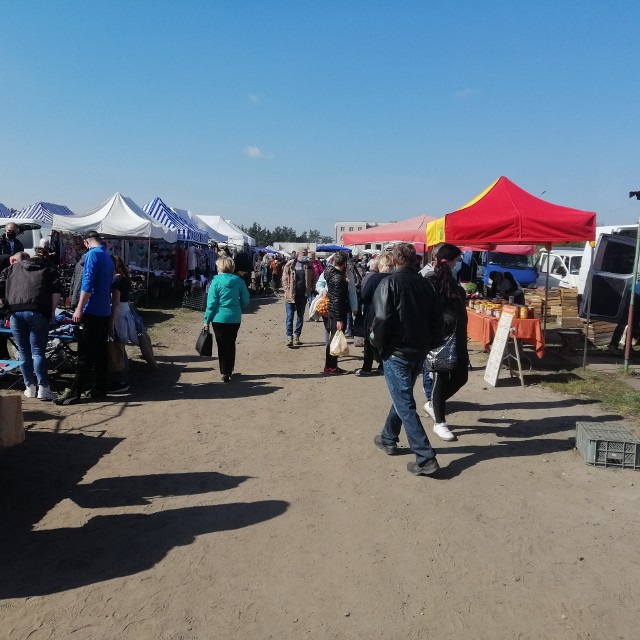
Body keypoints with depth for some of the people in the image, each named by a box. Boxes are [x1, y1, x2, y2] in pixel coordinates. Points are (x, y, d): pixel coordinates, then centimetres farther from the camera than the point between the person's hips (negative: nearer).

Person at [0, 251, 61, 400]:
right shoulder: (47, 270, 20)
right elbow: (56, 290, 6)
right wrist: (52, 310, 9)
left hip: (16, 312, 1)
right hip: (38, 313, -1)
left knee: (24, 352, 10)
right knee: (38, 351, 0)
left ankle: (29, 387, 14)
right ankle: (43, 388, -7)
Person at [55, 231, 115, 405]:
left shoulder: (92, 254, -10)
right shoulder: (108, 257, 15)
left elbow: (87, 283, -18)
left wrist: (79, 309, -17)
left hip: (92, 312, -8)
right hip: (105, 312, 8)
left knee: (85, 355, -6)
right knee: (101, 352, 10)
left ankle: (74, 392, -3)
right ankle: (100, 389, 15)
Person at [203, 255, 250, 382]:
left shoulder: (216, 281, -10)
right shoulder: (239, 281, -3)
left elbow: (211, 303, -10)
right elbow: (245, 301, 1)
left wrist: (207, 320, -3)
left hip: (219, 318, -3)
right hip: (235, 318, 3)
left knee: (222, 346, 6)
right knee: (231, 344, 16)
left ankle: (225, 373, 6)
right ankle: (230, 370, 26)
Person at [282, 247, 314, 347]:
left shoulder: (309, 265, 4)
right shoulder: (290, 264, -2)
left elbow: (312, 279, 10)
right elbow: (284, 279, 0)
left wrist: (309, 290, -1)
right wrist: (287, 290, -9)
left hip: (303, 295, 3)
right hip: (291, 295, -3)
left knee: (300, 317, 8)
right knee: (289, 316, -3)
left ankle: (296, 336, 17)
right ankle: (289, 337, -1)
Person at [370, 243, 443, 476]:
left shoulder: (390, 283, -13)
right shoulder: (426, 284, 5)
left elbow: (381, 319, -20)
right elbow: (437, 319, 6)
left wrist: (379, 344, -5)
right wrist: (428, 343, 15)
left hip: (396, 352, -7)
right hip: (419, 351, 7)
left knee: (405, 405, -3)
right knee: (402, 396, 23)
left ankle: (425, 459, -7)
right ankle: (388, 439, 39)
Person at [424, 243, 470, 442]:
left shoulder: (452, 281, 13)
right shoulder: (432, 282, -14)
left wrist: (461, 339, 19)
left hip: (456, 339, 9)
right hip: (440, 338, -9)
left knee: (461, 376, 12)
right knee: (441, 378, 1)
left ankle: (433, 404, 33)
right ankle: (439, 423, 16)